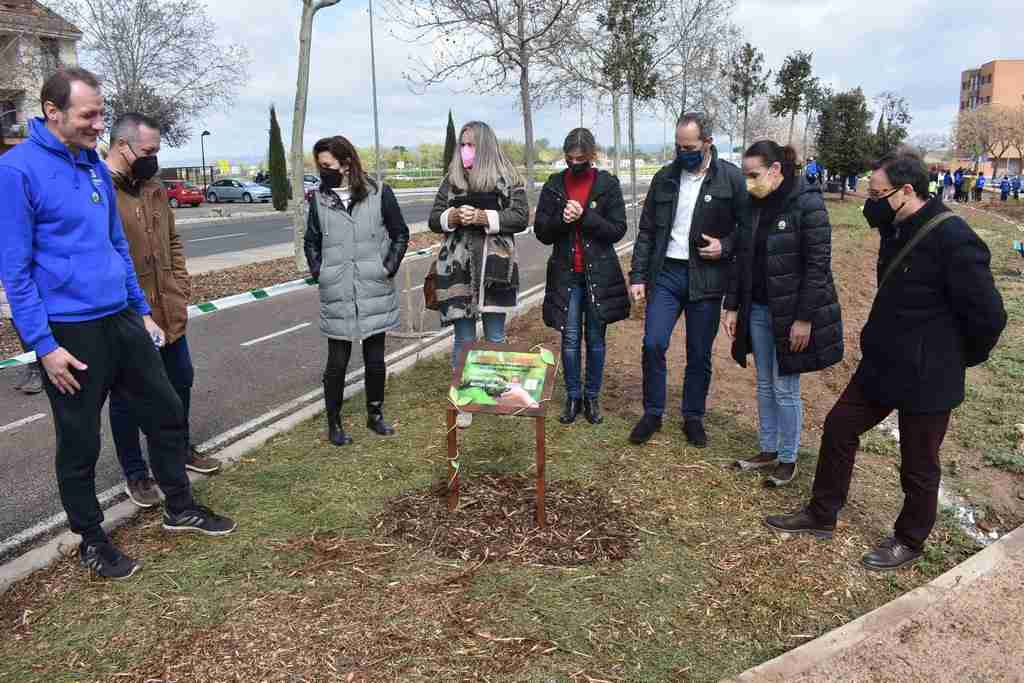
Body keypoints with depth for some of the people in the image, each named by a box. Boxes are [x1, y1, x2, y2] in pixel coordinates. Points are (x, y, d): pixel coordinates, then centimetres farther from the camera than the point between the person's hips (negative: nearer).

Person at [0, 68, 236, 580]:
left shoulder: (96, 167, 8)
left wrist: (142, 310, 15)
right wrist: (44, 346, -16)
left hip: (122, 321, 7)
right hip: (69, 333, -7)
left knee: (166, 413, 14)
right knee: (80, 443, 8)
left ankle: (180, 508, 33)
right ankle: (91, 540, 27)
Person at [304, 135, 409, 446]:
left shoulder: (379, 193, -5)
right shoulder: (319, 198, 1)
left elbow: (400, 234, 4)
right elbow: (311, 241, 13)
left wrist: (389, 268, -4)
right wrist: (319, 272, 1)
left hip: (375, 294, 0)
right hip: (337, 296, 1)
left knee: (375, 359, 11)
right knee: (337, 361, 6)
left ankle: (375, 415, 30)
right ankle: (333, 423, 21)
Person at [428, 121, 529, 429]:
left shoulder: (507, 178, 2)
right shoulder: (452, 179, 8)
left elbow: (520, 217, -7)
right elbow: (434, 220, 7)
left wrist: (483, 217, -17)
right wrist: (453, 216, -14)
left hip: (495, 267, -1)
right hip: (458, 267, 1)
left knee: (495, 338, 10)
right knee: (464, 338, 5)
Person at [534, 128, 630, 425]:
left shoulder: (608, 184, -1)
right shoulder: (553, 185, 3)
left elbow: (618, 230, -6)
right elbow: (541, 232, 2)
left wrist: (585, 216, -18)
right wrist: (561, 219, -17)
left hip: (599, 273, -1)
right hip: (565, 273, 1)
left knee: (595, 338, 7)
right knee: (570, 339, 4)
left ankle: (592, 397, 21)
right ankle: (573, 397, 18)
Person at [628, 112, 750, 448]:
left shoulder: (731, 178, -4)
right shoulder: (664, 178, 5)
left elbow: (748, 227, 2)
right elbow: (647, 231, 8)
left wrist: (725, 247, -15)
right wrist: (638, 276, 3)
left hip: (706, 278, -2)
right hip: (666, 273, 2)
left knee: (700, 354, 7)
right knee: (653, 344, -5)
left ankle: (693, 417, 25)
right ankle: (653, 413, 14)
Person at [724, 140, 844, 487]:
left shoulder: (807, 203, -15)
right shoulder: (754, 206, 5)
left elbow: (818, 265, -17)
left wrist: (804, 318, -18)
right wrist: (732, 306, 8)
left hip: (791, 313, -6)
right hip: (758, 310, 6)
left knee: (785, 388, 3)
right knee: (765, 385, 15)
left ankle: (788, 459, 20)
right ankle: (768, 450, 29)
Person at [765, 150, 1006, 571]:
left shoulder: (952, 239, -24)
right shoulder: (897, 229, 3)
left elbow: (988, 313, -20)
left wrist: (962, 358, -5)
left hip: (927, 378, -9)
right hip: (881, 364, 9)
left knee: (918, 467, 11)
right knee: (839, 427, 15)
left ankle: (909, 542, 34)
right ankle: (821, 515, 32)